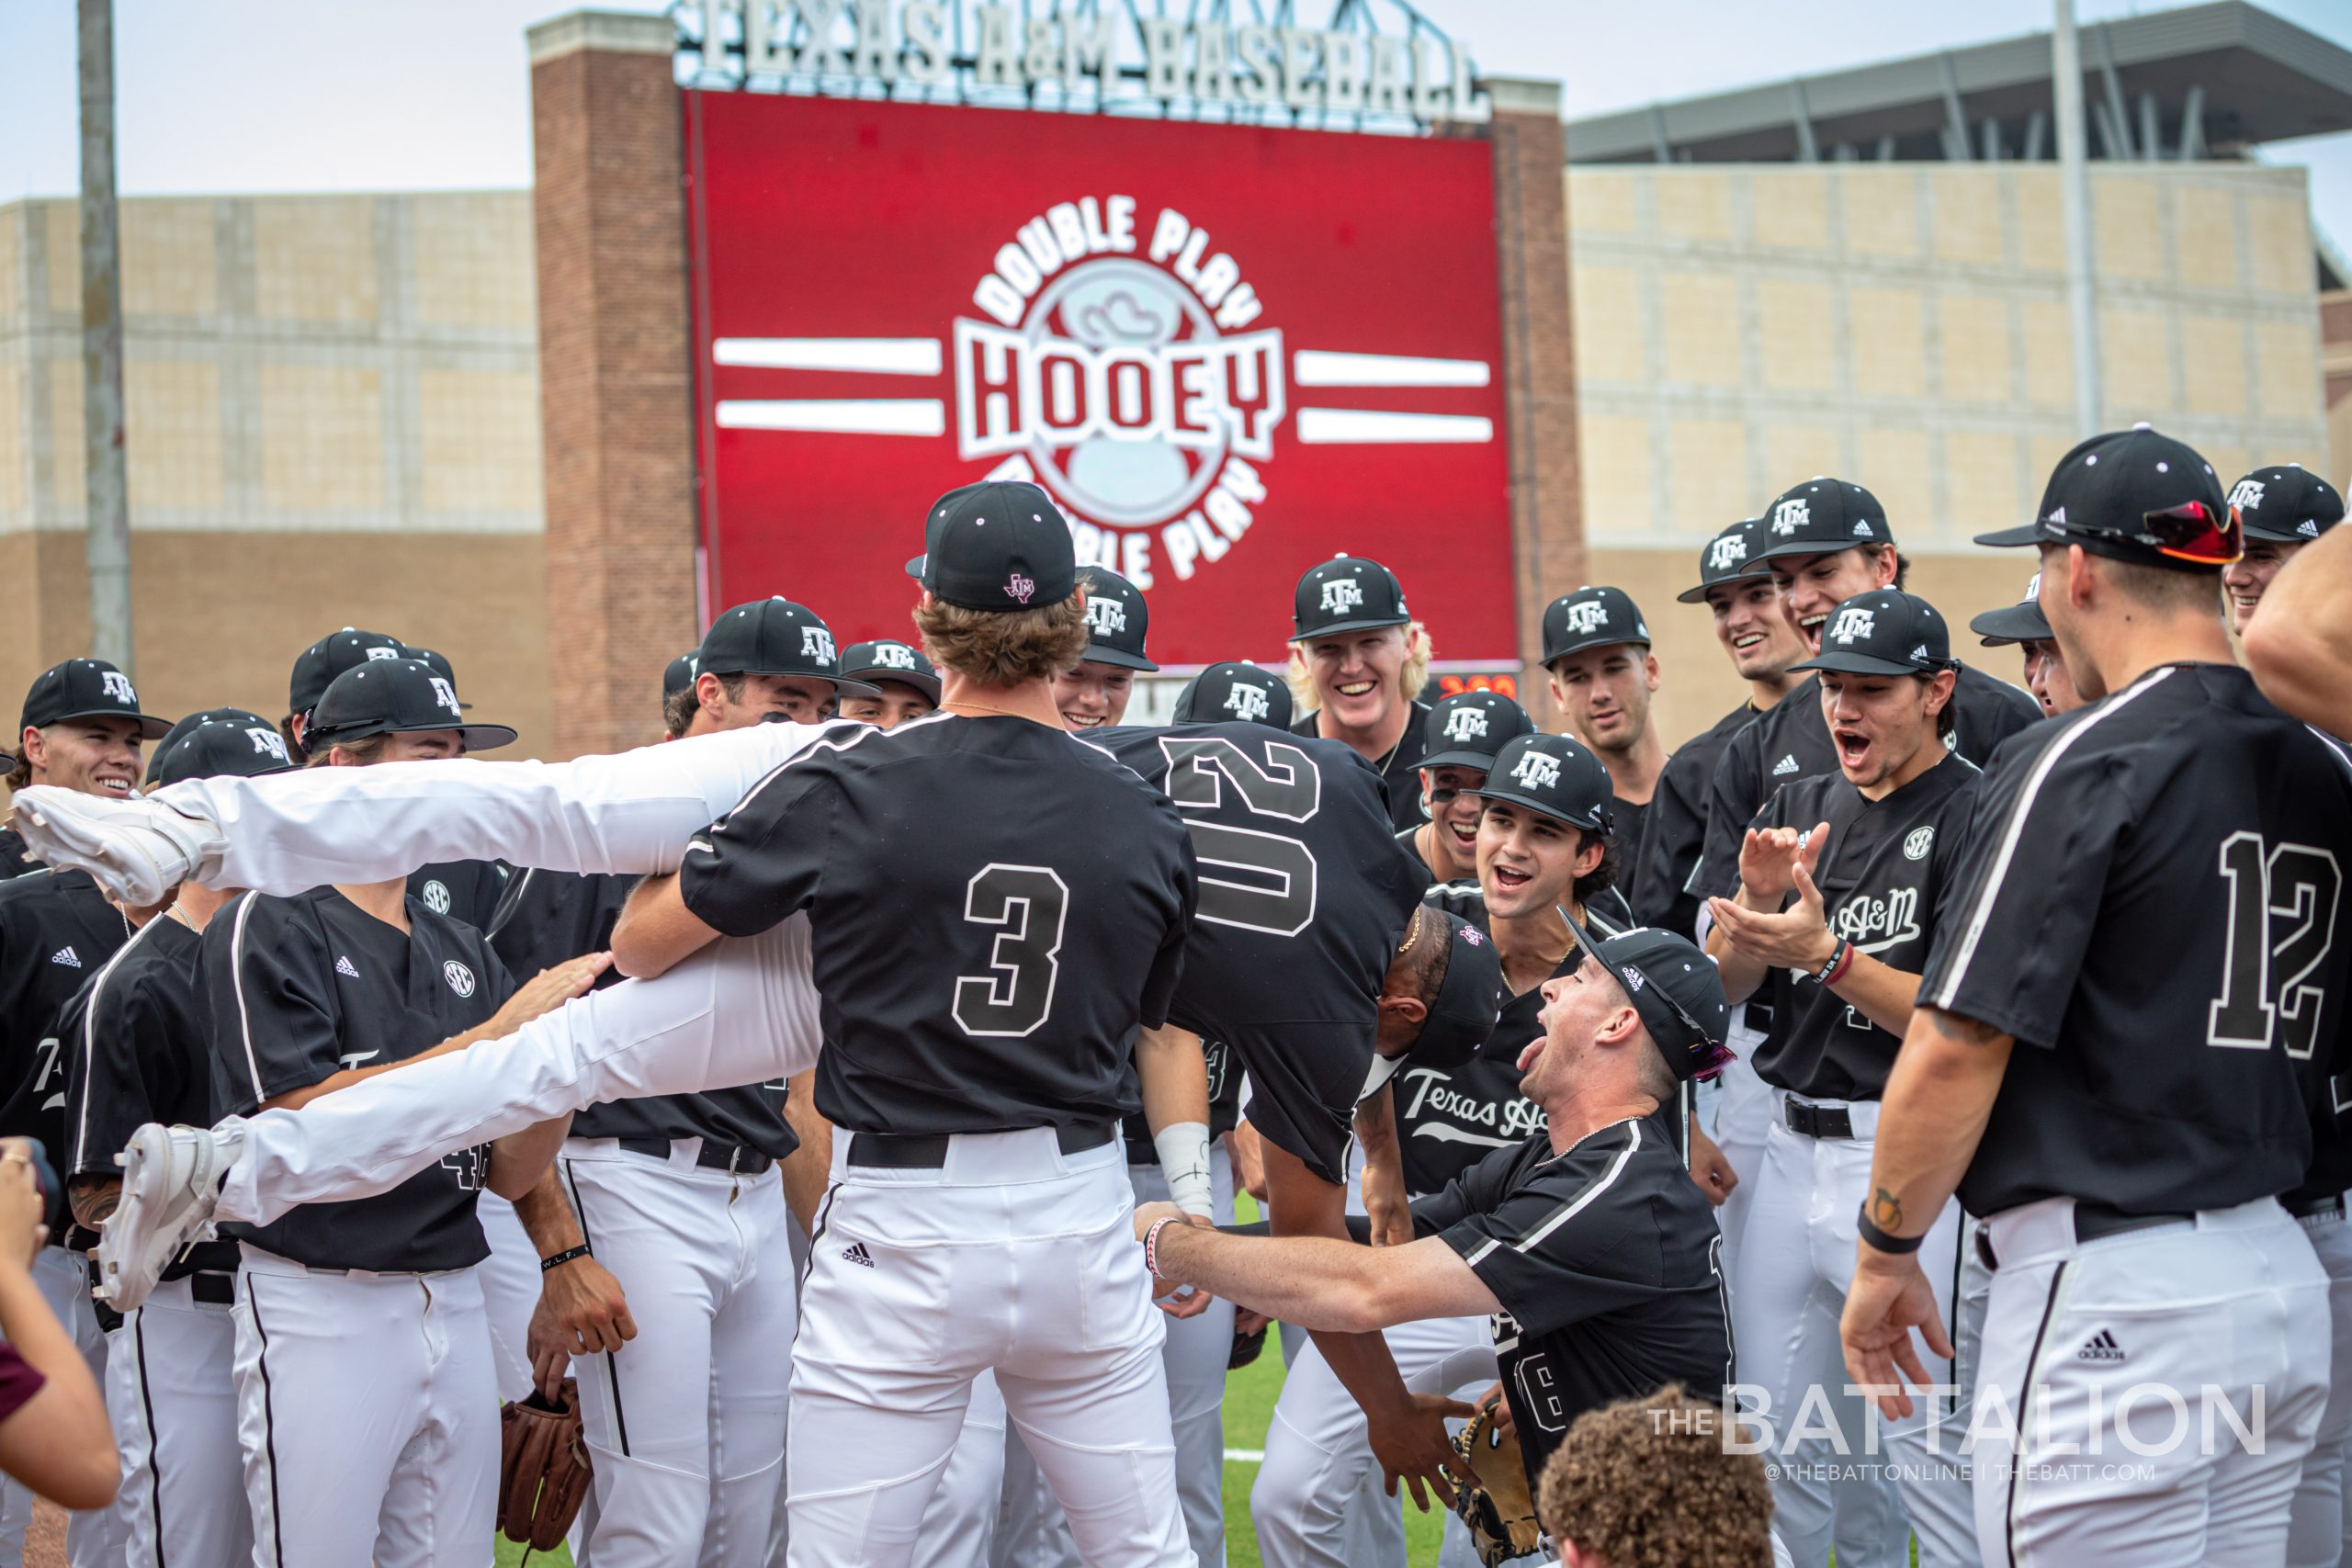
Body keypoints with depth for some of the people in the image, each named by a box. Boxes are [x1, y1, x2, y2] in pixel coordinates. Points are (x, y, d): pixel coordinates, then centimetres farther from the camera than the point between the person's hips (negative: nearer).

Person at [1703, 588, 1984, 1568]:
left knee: (1926, 1443, -6)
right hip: (1792, 1146, 7)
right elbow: (1722, 989, 9)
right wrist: (1759, 903, -10)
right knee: (1771, 1443, 11)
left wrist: (1827, 955, -23)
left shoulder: (1977, 815, -7)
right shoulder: (1797, 809, 14)